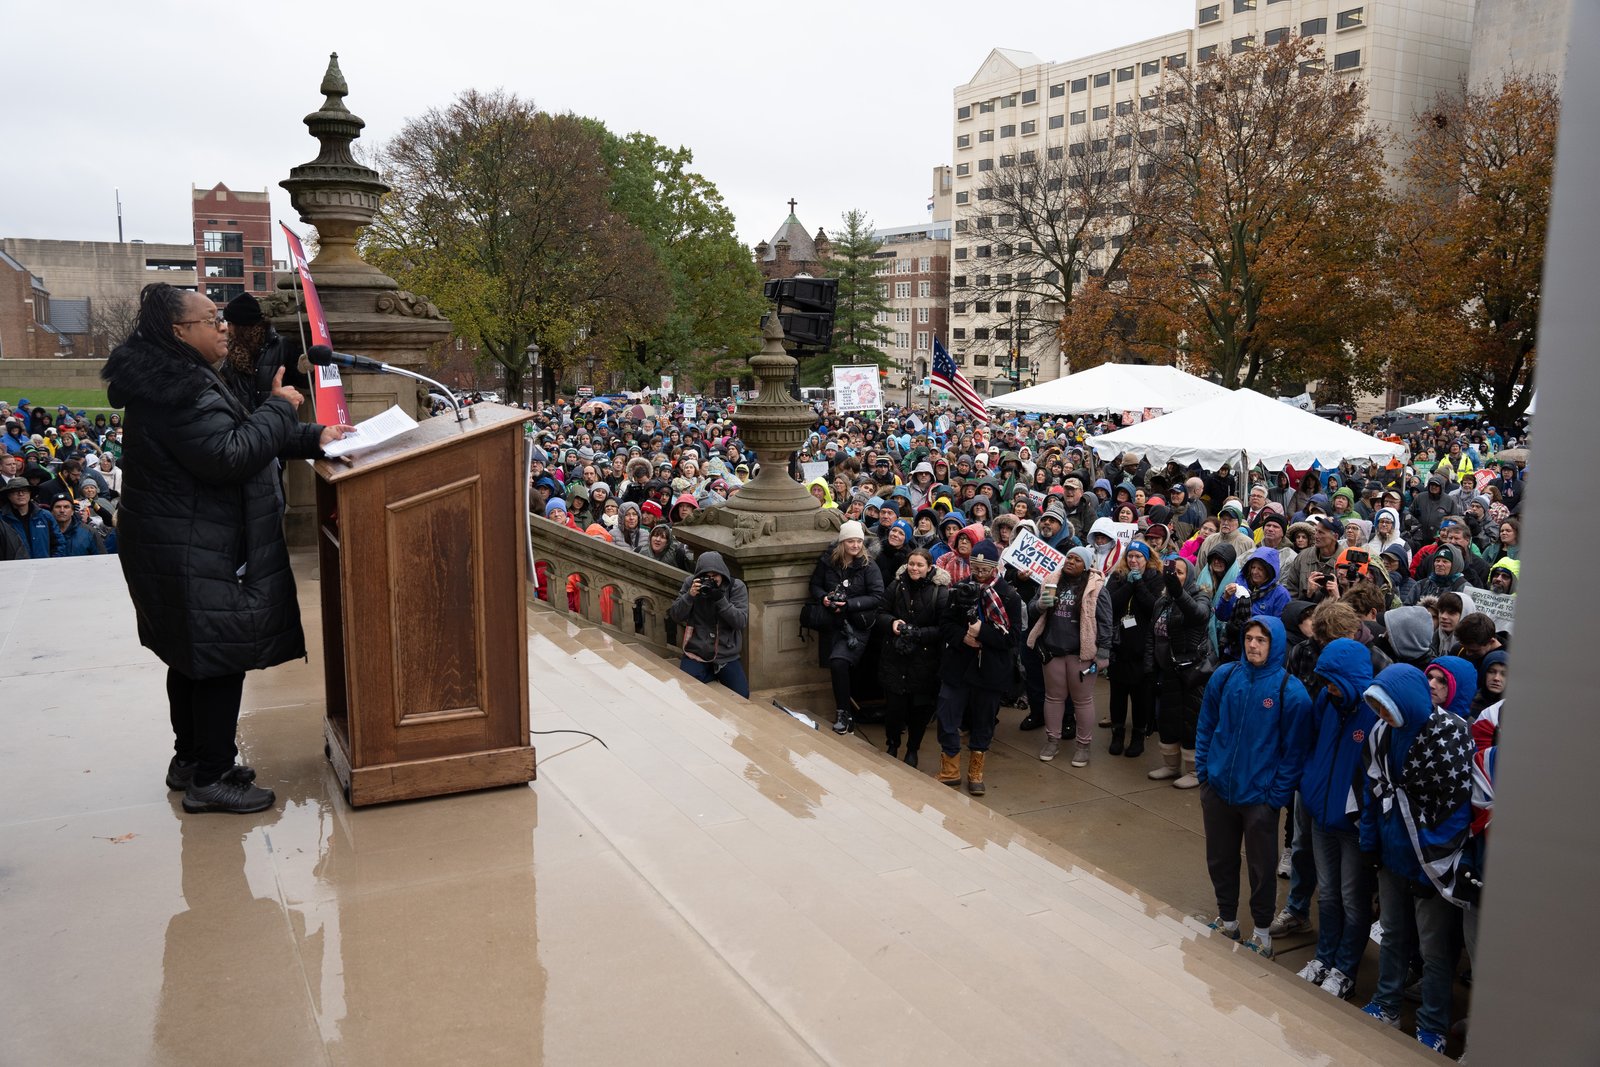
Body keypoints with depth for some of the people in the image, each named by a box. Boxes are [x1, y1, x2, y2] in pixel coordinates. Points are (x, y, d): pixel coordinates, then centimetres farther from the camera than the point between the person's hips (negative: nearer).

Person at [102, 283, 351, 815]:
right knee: (221, 655, -4)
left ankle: (190, 759, 32)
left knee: (193, 655, 19)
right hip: (193, 552, -11)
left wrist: (311, 438, 9)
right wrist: (280, 408, -15)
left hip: (180, 546, 11)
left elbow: (238, 437, 19)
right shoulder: (179, 389, -21)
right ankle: (210, 779, 6)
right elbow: (230, 455, -28)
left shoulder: (177, 378, 14)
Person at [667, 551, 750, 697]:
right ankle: (710, 674, 11)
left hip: (727, 656, 0)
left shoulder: (737, 587, -4)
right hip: (696, 653, 0)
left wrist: (720, 599, -24)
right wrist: (689, 596, -21)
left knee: (742, 696, -9)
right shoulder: (690, 583, -3)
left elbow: (741, 622, -13)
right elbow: (676, 617, -4)